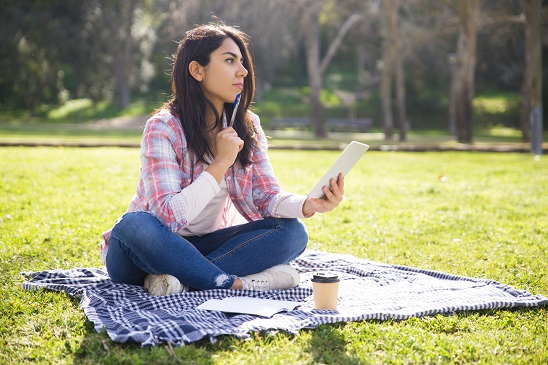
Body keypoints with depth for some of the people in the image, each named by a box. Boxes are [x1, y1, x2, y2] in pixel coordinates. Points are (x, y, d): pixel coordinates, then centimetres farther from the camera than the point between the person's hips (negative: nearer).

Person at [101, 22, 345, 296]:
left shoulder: (247, 127, 0)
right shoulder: (163, 127, -17)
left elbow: (268, 197, -6)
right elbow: (168, 217, -25)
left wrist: (309, 205, -26)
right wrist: (221, 163, -25)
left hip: (205, 246, 5)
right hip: (154, 250, -5)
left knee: (292, 232, -16)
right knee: (135, 225, -38)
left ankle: (183, 279, -25)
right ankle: (236, 282, -27)